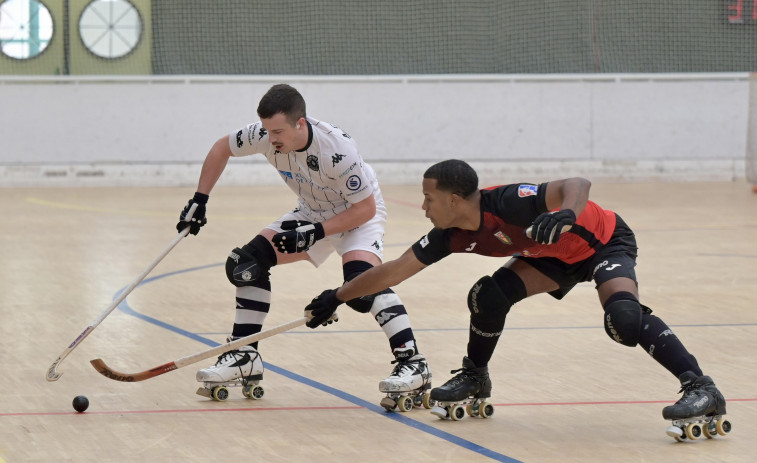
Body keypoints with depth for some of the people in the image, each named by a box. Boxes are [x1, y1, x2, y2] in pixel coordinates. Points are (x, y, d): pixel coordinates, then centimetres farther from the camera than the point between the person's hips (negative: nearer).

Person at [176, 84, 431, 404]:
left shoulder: (337, 149, -36)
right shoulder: (266, 135, -21)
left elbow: (365, 208, -26)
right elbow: (222, 148, 0)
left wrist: (317, 232, -33)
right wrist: (199, 200, -3)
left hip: (359, 214, -6)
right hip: (311, 212, 6)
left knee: (360, 279, -32)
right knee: (248, 262, -6)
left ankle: (412, 361, -29)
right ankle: (245, 357, 5)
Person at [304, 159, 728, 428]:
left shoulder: (508, 203, -35)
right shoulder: (453, 236, -12)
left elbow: (577, 184, -43)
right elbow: (393, 272, -3)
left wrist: (568, 214, -63)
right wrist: (336, 298, 2)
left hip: (604, 242, -7)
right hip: (557, 255, 7)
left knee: (623, 318, -31)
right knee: (490, 295, -10)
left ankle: (702, 389, -31)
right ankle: (475, 378, 15)